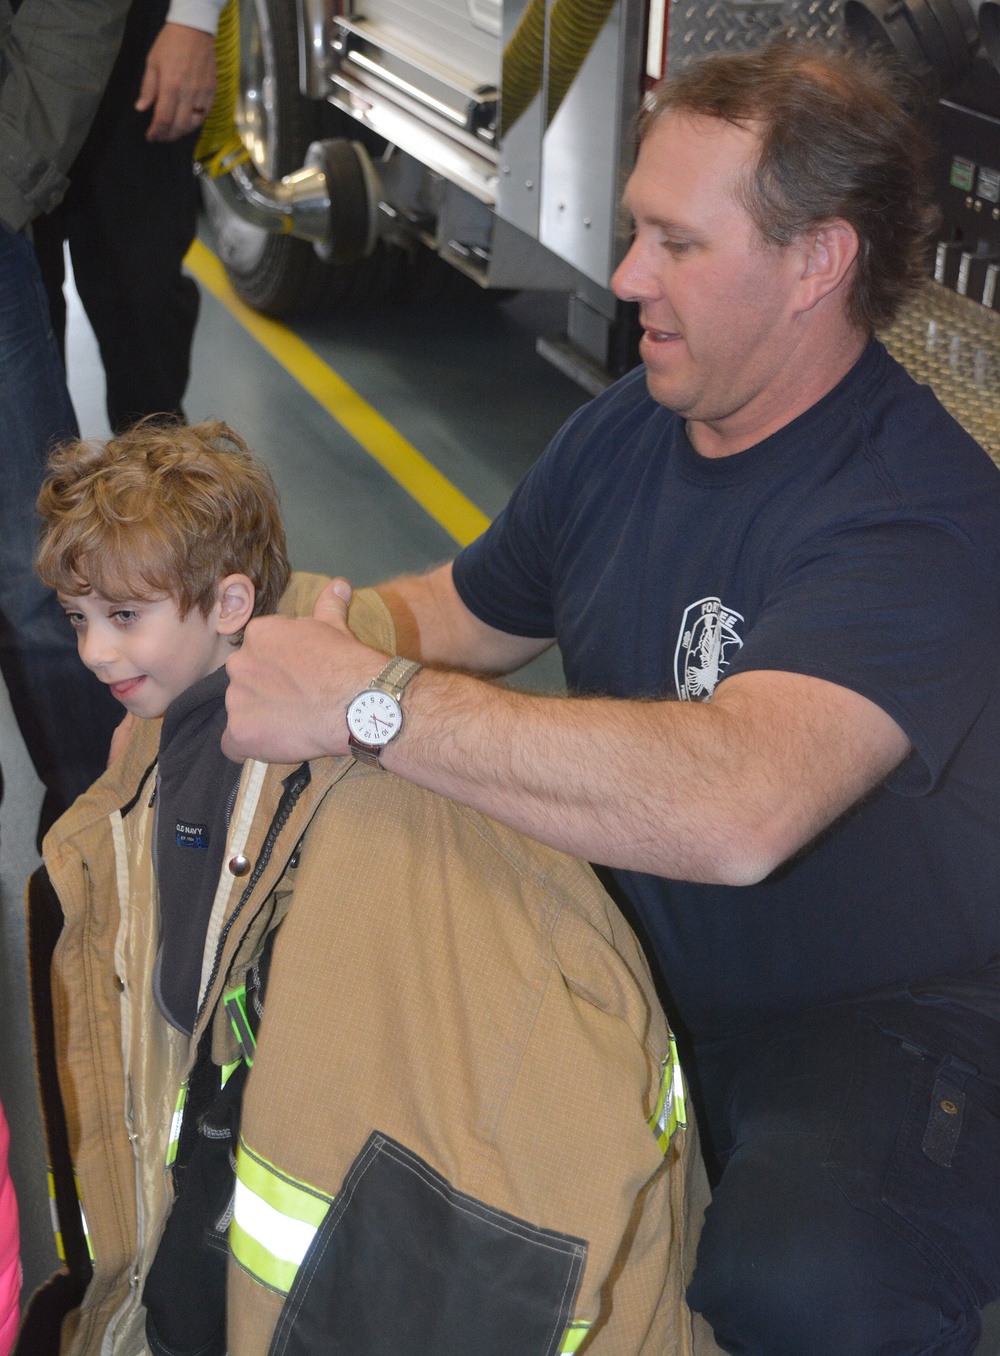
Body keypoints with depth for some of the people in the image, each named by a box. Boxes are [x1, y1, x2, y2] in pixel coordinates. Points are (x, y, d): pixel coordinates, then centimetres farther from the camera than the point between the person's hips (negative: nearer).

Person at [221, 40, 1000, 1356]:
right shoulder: (630, 427, 1)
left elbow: (734, 806, -43)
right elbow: (463, 608, 17)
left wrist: (367, 700, -38)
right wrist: (316, 633, -3)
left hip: (887, 1018, -7)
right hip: (648, 954, 7)